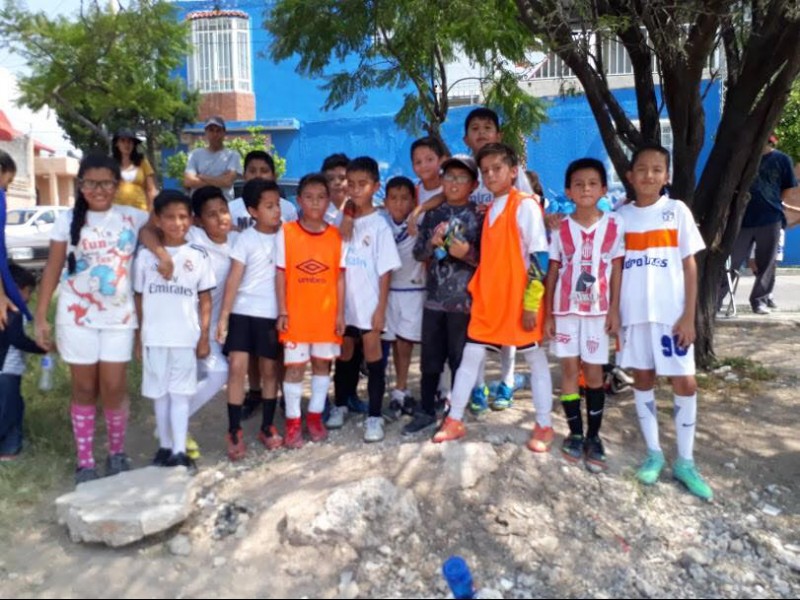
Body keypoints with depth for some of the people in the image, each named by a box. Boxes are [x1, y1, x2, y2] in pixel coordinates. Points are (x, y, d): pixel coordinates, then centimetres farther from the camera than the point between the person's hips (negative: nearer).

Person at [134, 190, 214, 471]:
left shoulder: (198, 256, 0)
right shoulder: (146, 256, 2)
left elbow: (205, 301, 3)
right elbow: (140, 299, 6)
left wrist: (204, 337, -2)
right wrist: (138, 337, 5)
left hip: (186, 338, -1)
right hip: (154, 338, 2)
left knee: (180, 394, 2)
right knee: (160, 394, 11)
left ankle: (179, 451, 5)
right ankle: (165, 446, 23)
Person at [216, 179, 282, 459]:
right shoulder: (245, 239, -3)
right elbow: (233, 279, -5)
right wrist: (223, 316, -11)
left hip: (272, 314, 2)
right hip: (243, 311, -2)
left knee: (270, 369, 9)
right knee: (237, 367, -9)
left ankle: (267, 427, 23)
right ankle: (234, 432, 2)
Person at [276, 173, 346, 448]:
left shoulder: (336, 235, 0)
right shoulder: (286, 233, -4)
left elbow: (340, 277, 2)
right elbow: (280, 275, -3)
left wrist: (340, 313, -1)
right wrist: (282, 312, -6)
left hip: (326, 313, 2)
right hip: (296, 313, -2)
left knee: (322, 363, 12)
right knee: (295, 366, 5)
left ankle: (315, 416, 28)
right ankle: (293, 422, 17)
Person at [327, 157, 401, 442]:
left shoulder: (379, 225, -6)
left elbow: (385, 271, -7)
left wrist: (381, 308, -10)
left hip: (369, 304, -4)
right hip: (343, 302, 4)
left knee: (373, 357, 3)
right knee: (344, 355, 16)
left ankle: (375, 416, 12)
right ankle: (340, 405, 33)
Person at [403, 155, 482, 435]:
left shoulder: (478, 217, -2)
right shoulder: (433, 215, 8)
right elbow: (418, 253, 7)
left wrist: (467, 252, -21)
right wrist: (432, 243, -12)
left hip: (464, 300, -3)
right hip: (434, 298, 3)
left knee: (460, 360, 8)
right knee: (430, 359, 11)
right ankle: (426, 412, 25)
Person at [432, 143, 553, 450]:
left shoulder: (525, 205, -9)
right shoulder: (490, 210, 13)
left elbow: (539, 256, -13)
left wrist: (531, 303, -16)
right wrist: (477, 291, 13)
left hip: (519, 300, -7)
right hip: (488, 299, 7)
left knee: (536, 359, 7)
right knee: (470, 356, 9)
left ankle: (544, 427, 19)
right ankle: (454, 421, 20)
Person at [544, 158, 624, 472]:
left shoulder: (614, 225, -1)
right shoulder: (561, 228, 0)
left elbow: (616, 270, 2)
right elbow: (552, 273, 3)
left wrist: (614, 309, -3)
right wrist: (548, 314, 0)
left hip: (598, 310, -1)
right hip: (565, 309, 1)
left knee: (594, 373, 4)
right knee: (569, 369, 5)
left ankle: (594, 437, 15)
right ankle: (575, 434, 17)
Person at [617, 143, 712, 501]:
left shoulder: (677, 211, 1)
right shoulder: (621, 216, 6)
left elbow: (690, 266, 0)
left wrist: (689, 316, -6)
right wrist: (612, 311, 1)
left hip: (671, 312, -2)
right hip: (633, 311, 2)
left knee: (684, 382, -2)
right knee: (643, 378, 9)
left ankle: (685, 461, 13)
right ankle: (654, 452, 22)